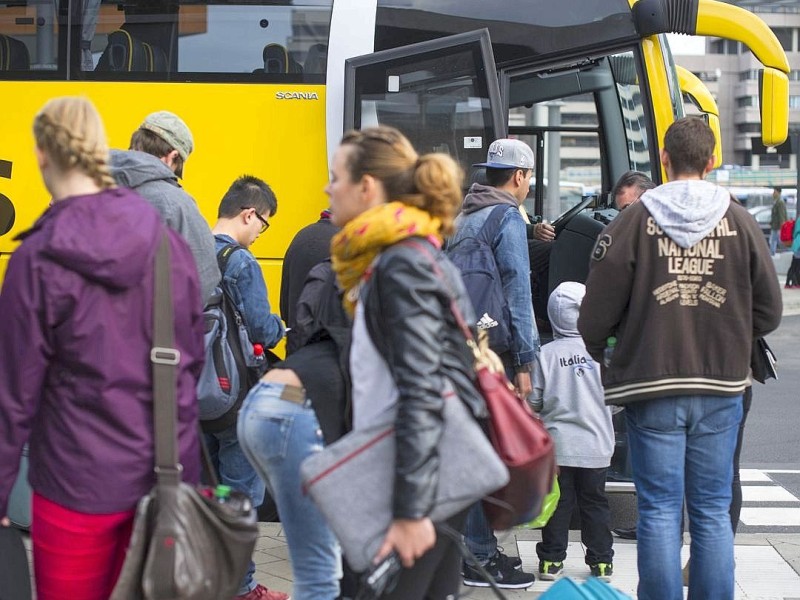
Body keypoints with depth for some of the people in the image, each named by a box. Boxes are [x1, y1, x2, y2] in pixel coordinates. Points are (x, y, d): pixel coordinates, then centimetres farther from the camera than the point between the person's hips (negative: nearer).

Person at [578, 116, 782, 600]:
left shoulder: (634, 221, -5)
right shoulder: (740, 222, 1)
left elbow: (597, 312, -4)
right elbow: (769, 311, 6)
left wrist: (592, 352, 17)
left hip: (652, 384, -2)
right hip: (721, 388, 2)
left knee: (659, 510, 3)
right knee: (713, 512, 9)